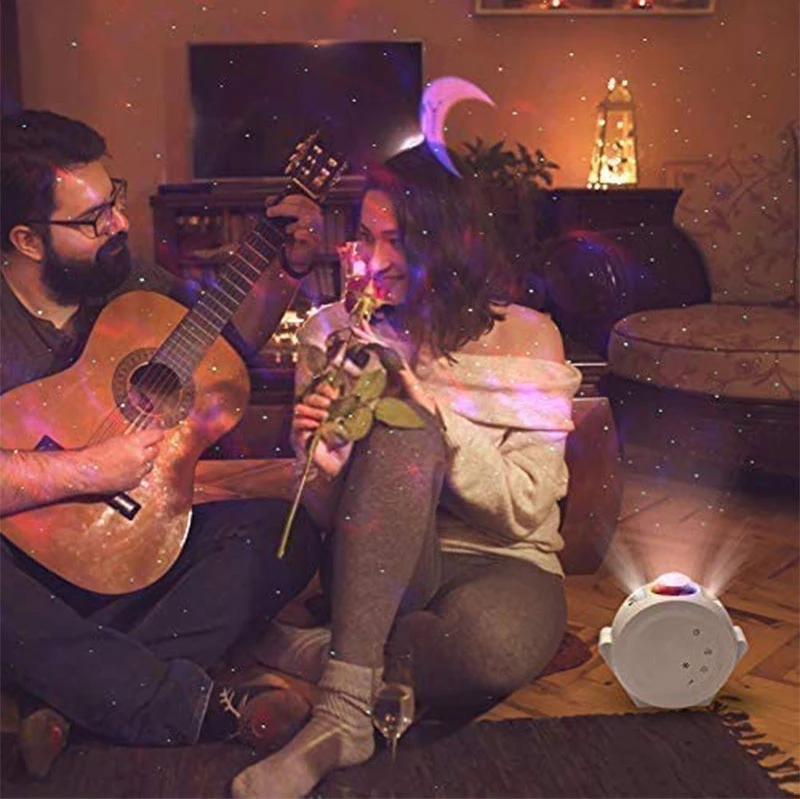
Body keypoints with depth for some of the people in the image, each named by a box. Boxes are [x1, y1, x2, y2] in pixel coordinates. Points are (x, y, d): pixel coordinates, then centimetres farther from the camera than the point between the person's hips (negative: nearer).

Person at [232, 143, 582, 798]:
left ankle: (320, 652, -12)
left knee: (496, 644, -40)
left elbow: (525, 510, -10)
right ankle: (342, 712, -33)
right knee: (404, 436, -32)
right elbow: (329, 518, 3)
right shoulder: (334, 334, 3)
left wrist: (438, 416, -21)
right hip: (384, 567, 2)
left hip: (502, 564, -1)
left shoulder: (525, 338, -3)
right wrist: (324, 466, -21)